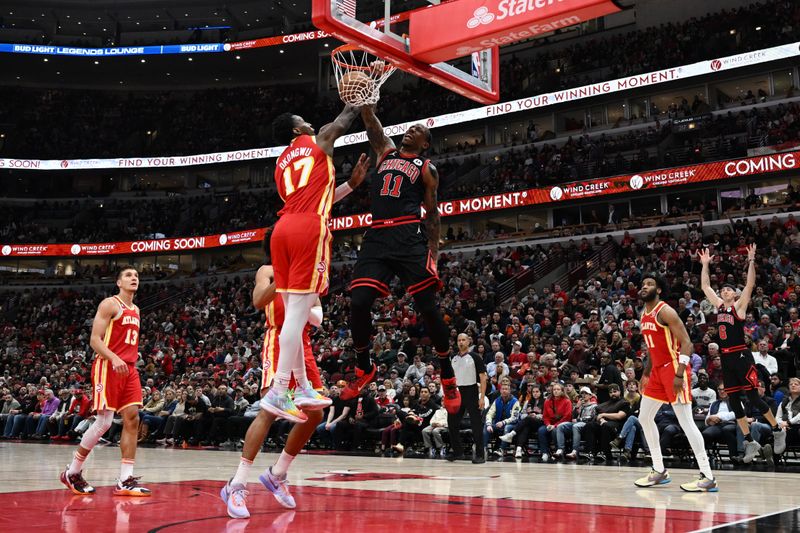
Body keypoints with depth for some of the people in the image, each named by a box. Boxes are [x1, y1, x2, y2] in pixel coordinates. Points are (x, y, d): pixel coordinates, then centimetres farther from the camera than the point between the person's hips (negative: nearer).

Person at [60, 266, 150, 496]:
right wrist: (114, 359, -26)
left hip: (129, 369, 8)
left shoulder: (135, 310, 19)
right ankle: (72, 472, 9)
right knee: (104, 421, -9)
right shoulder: (109, 304, -4)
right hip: (108, 368, -8)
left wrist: (131, 362, 15)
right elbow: (94, 340, -12)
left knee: (132, 419, -3)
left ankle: (125, 480, -4)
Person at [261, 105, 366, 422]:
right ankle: (278, 393, -14)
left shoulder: (281, 164, 29)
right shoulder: (320, 139, 13)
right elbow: (346, 117, 28)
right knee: (298, 312, -10)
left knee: (294, 313, 12)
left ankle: (302, 389, 18)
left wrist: (352, 184, 34)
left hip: (283, 230, 7)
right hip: (309, 230, -7)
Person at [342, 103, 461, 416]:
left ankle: (448, 377, 7)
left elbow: (432, 212, 9)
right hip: (376, 237, 4)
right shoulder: (387, 151, 25)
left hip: (408, 237, -4)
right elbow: (369, 120, 15)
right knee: (358, 302, -8)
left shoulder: (427, 169, 13)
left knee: (427, 306, -8)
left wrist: (433, 250, -1)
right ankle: (364, 369, 14)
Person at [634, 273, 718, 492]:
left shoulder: (665, 311, -14)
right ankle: (659, 470, 20)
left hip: (673, 368, -9)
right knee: (644, 418, 11)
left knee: (685, 421, -11)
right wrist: (646, 374, 22)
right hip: (658, 370, 9)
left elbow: (686, 343, -18)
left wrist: (679, 374, -25)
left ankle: (708, 477, -7)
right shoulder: (644, 315, 13)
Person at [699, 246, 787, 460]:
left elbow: (750, 285, -14)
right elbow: (705, 286, 17)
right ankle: (750, 442, 13)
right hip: (726, 358, 6)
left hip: (741, 356, -6)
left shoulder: (739, 306, -1)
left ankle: (778, 431, 16)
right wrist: (705, 265, 15)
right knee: (734, 401, 6)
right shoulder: (719, 306, 13)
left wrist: (751, 261, -17)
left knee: (753, 397, -4)